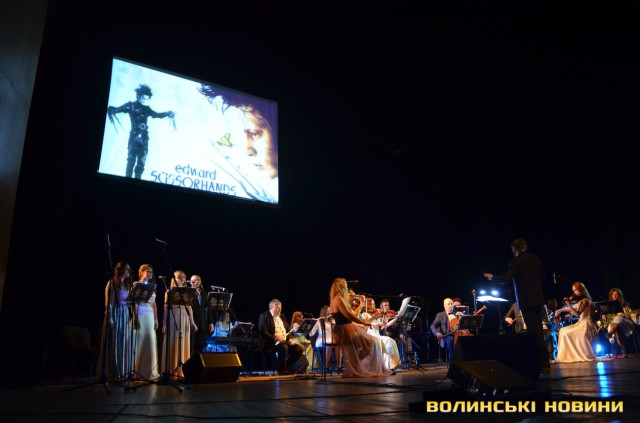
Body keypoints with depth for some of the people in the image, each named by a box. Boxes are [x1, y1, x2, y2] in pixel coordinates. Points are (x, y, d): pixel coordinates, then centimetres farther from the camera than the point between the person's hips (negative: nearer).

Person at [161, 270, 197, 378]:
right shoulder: (169, 292, 3)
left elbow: (189, 308, 12)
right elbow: (166, 308, 0)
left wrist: (192, 322, 6)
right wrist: (164, 324, -6)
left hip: (184, 318, 3)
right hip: (172, 318, -3)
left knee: (183, 344, 3)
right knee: (172, 343, -1)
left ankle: (181, 369, 8)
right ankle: (170, 370, 4)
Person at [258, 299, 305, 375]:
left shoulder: (282, 316, 20)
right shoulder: (264, 316, -4)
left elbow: (288, 330, 23)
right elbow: (263, 332, -15)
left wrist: (290, 338, 1)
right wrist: (275, 338, -25)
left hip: (285, 341, 7)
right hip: (271, 342, -7)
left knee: (299, 349, -13)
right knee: (283, 347, -36)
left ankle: (287, 366, 3)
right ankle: (281, 369, -16)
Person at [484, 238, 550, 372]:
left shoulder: (515, 261, -11)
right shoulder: (536, 259, 10)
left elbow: (506, 278, -18)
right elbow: (542, 278, 15)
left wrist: (492, 277, -3)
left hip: (526, 301, -7)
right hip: (538, 299, 7)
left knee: (535, 332, -5)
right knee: (537, 331, 16)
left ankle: (544, 363, -3)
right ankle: (543, 360, 23)